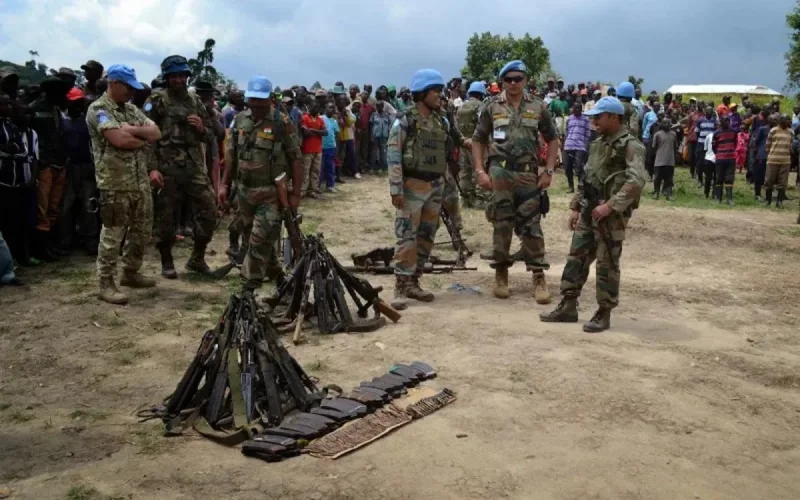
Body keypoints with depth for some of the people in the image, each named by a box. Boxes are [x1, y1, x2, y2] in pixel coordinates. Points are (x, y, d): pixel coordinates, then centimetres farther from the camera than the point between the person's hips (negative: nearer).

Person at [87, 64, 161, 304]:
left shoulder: (132, 109, 15)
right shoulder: (98, 110, -10)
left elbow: (156, 133, 5)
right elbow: (120, 139, -23)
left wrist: (133, 130, -11)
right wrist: (143, 139, -4)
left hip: (141, 181, 8)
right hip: (115, 184, -8)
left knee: (141, 230, 16)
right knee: (112, 234, -3)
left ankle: (131, 273, 31)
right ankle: (106, 284, 5)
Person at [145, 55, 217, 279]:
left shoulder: (195, 102, 14)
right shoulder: (157, 101, 0)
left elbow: (209, 135, 20)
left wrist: (202, 129, -4)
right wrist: (152, 168, -15)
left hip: (194, 166, 4)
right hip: (167, 167, -4)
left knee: (208, 210, 0)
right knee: (165, 216, 2)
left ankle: (197, 258, 16)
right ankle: (167, 263, 17)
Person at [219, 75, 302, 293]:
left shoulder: (282, 123, -10)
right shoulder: (239, 120, 6)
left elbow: (295, 159, -9)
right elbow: (231, 154, 14)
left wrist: (296, 193, -12)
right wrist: (224, 185, 10)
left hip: (271, 192, -5)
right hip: (244, 190, 5)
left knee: (260, 239, -8)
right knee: (265, 237, 17)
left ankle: (249, 288, -3)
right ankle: (274, 273, 35)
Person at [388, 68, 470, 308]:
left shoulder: (442, 121, 10)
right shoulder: (405, 121, -9)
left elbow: (457, 141, 21)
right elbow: (393, 156, -13)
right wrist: (396, 189, -18)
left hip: (436, 186, 7)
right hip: (413, 186, -7)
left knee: (427, 236, 10)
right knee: (407, 237, -7)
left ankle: (413, 282, 19)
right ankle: (401, 286, -1)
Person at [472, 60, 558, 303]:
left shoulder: (538, 107, 5)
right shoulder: (492, 108, 4)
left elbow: (552, 140, 11)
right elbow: (478, 140, 7)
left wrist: (548, 171, 1)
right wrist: (480, 171, -4)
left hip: (529, 174, 0)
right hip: (500, 173, 0)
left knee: (532, 226, -1)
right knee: (502, 225, 5)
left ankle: (539, 277, 4)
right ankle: (501, 274, 17)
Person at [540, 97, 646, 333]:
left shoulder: (630, 146, -11)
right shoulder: (598, 144, 16)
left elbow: (637, 181, -24)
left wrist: (611, 205, -27)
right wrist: (575, 206, 16)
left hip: (611, 214, -8)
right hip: (589, 210, 8)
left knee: (607, 264, -1)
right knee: (576, 257, 9)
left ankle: (604, 313, 9)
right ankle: (568, 306, 17)